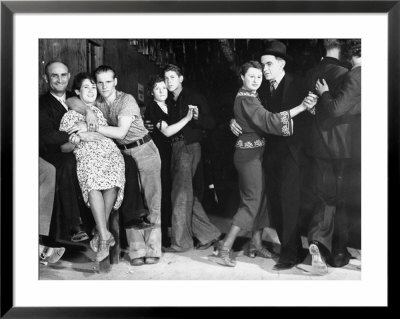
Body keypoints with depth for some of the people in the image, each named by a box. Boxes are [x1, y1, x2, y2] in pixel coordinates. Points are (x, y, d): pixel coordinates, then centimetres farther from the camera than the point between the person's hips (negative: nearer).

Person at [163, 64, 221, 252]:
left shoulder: (193, 98, -2)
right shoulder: (169, 103, 15)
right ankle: (208, 234, 20)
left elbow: (210, 124, -7)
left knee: (180, 194, -8)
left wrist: (197, 116, -24)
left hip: (189, 147, -7)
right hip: (175, 148, 7)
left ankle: (180, 241, 0)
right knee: (188, 195, 8)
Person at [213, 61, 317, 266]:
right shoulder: (246, 99, -17)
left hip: (256, 153, 9)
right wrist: (301, 107, -31)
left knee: (259, 197, 12)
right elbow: (268, 120, -28)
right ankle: (225, 246, -3)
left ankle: (256, 243, 21)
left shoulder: (250, 97, 15)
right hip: (249, 154, -9)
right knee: (252, 201, -6)